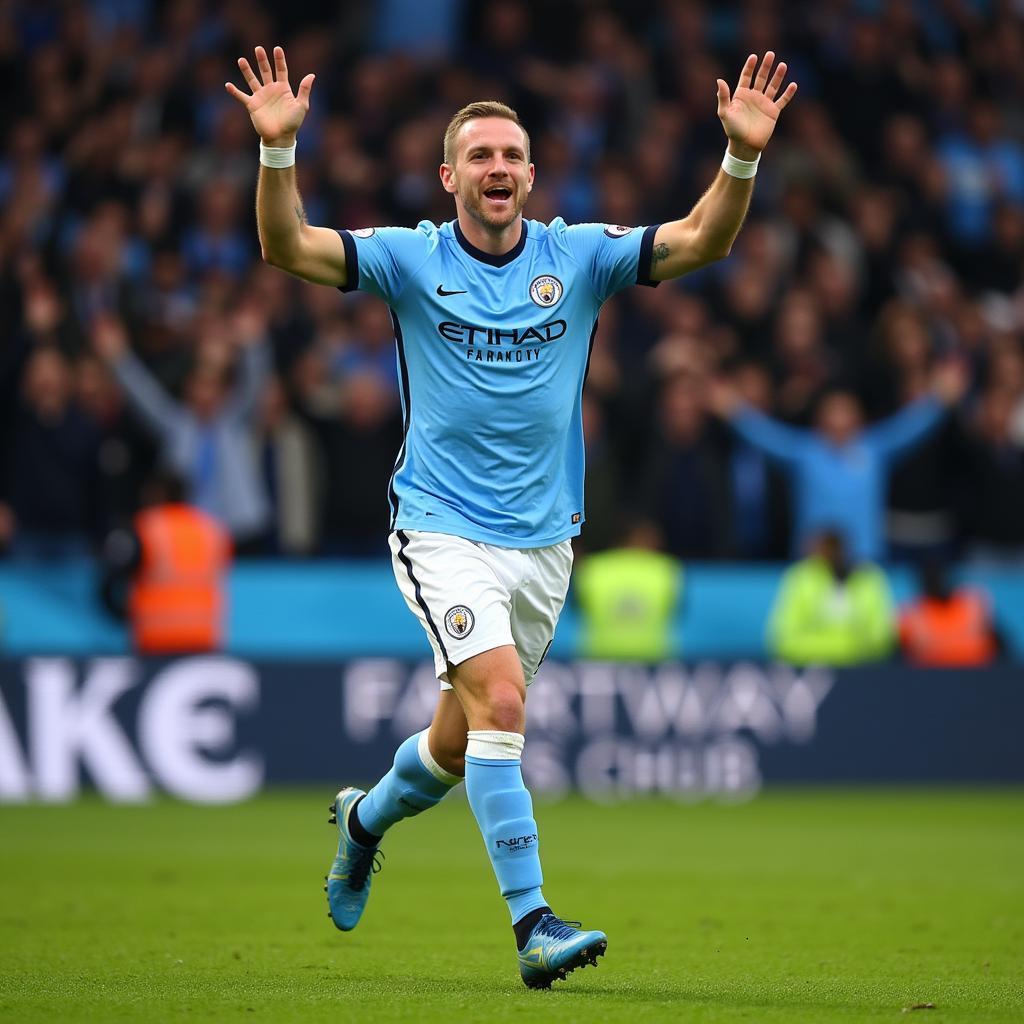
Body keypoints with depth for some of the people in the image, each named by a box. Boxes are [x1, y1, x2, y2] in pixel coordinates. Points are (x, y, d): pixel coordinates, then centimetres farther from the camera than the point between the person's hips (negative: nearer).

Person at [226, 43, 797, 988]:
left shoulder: (578, 257, 0)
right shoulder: (412, 260, -5)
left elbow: (702, 241, -9)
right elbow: (288, 249, -16)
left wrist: (743, 157, -26)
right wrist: (279, 149, -32)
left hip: (543, 541, 4)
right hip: (443, 529, -4)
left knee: (461, 739, 15)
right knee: (501, 703, -22)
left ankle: (367, 819, 48)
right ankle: (534, 926, -21)